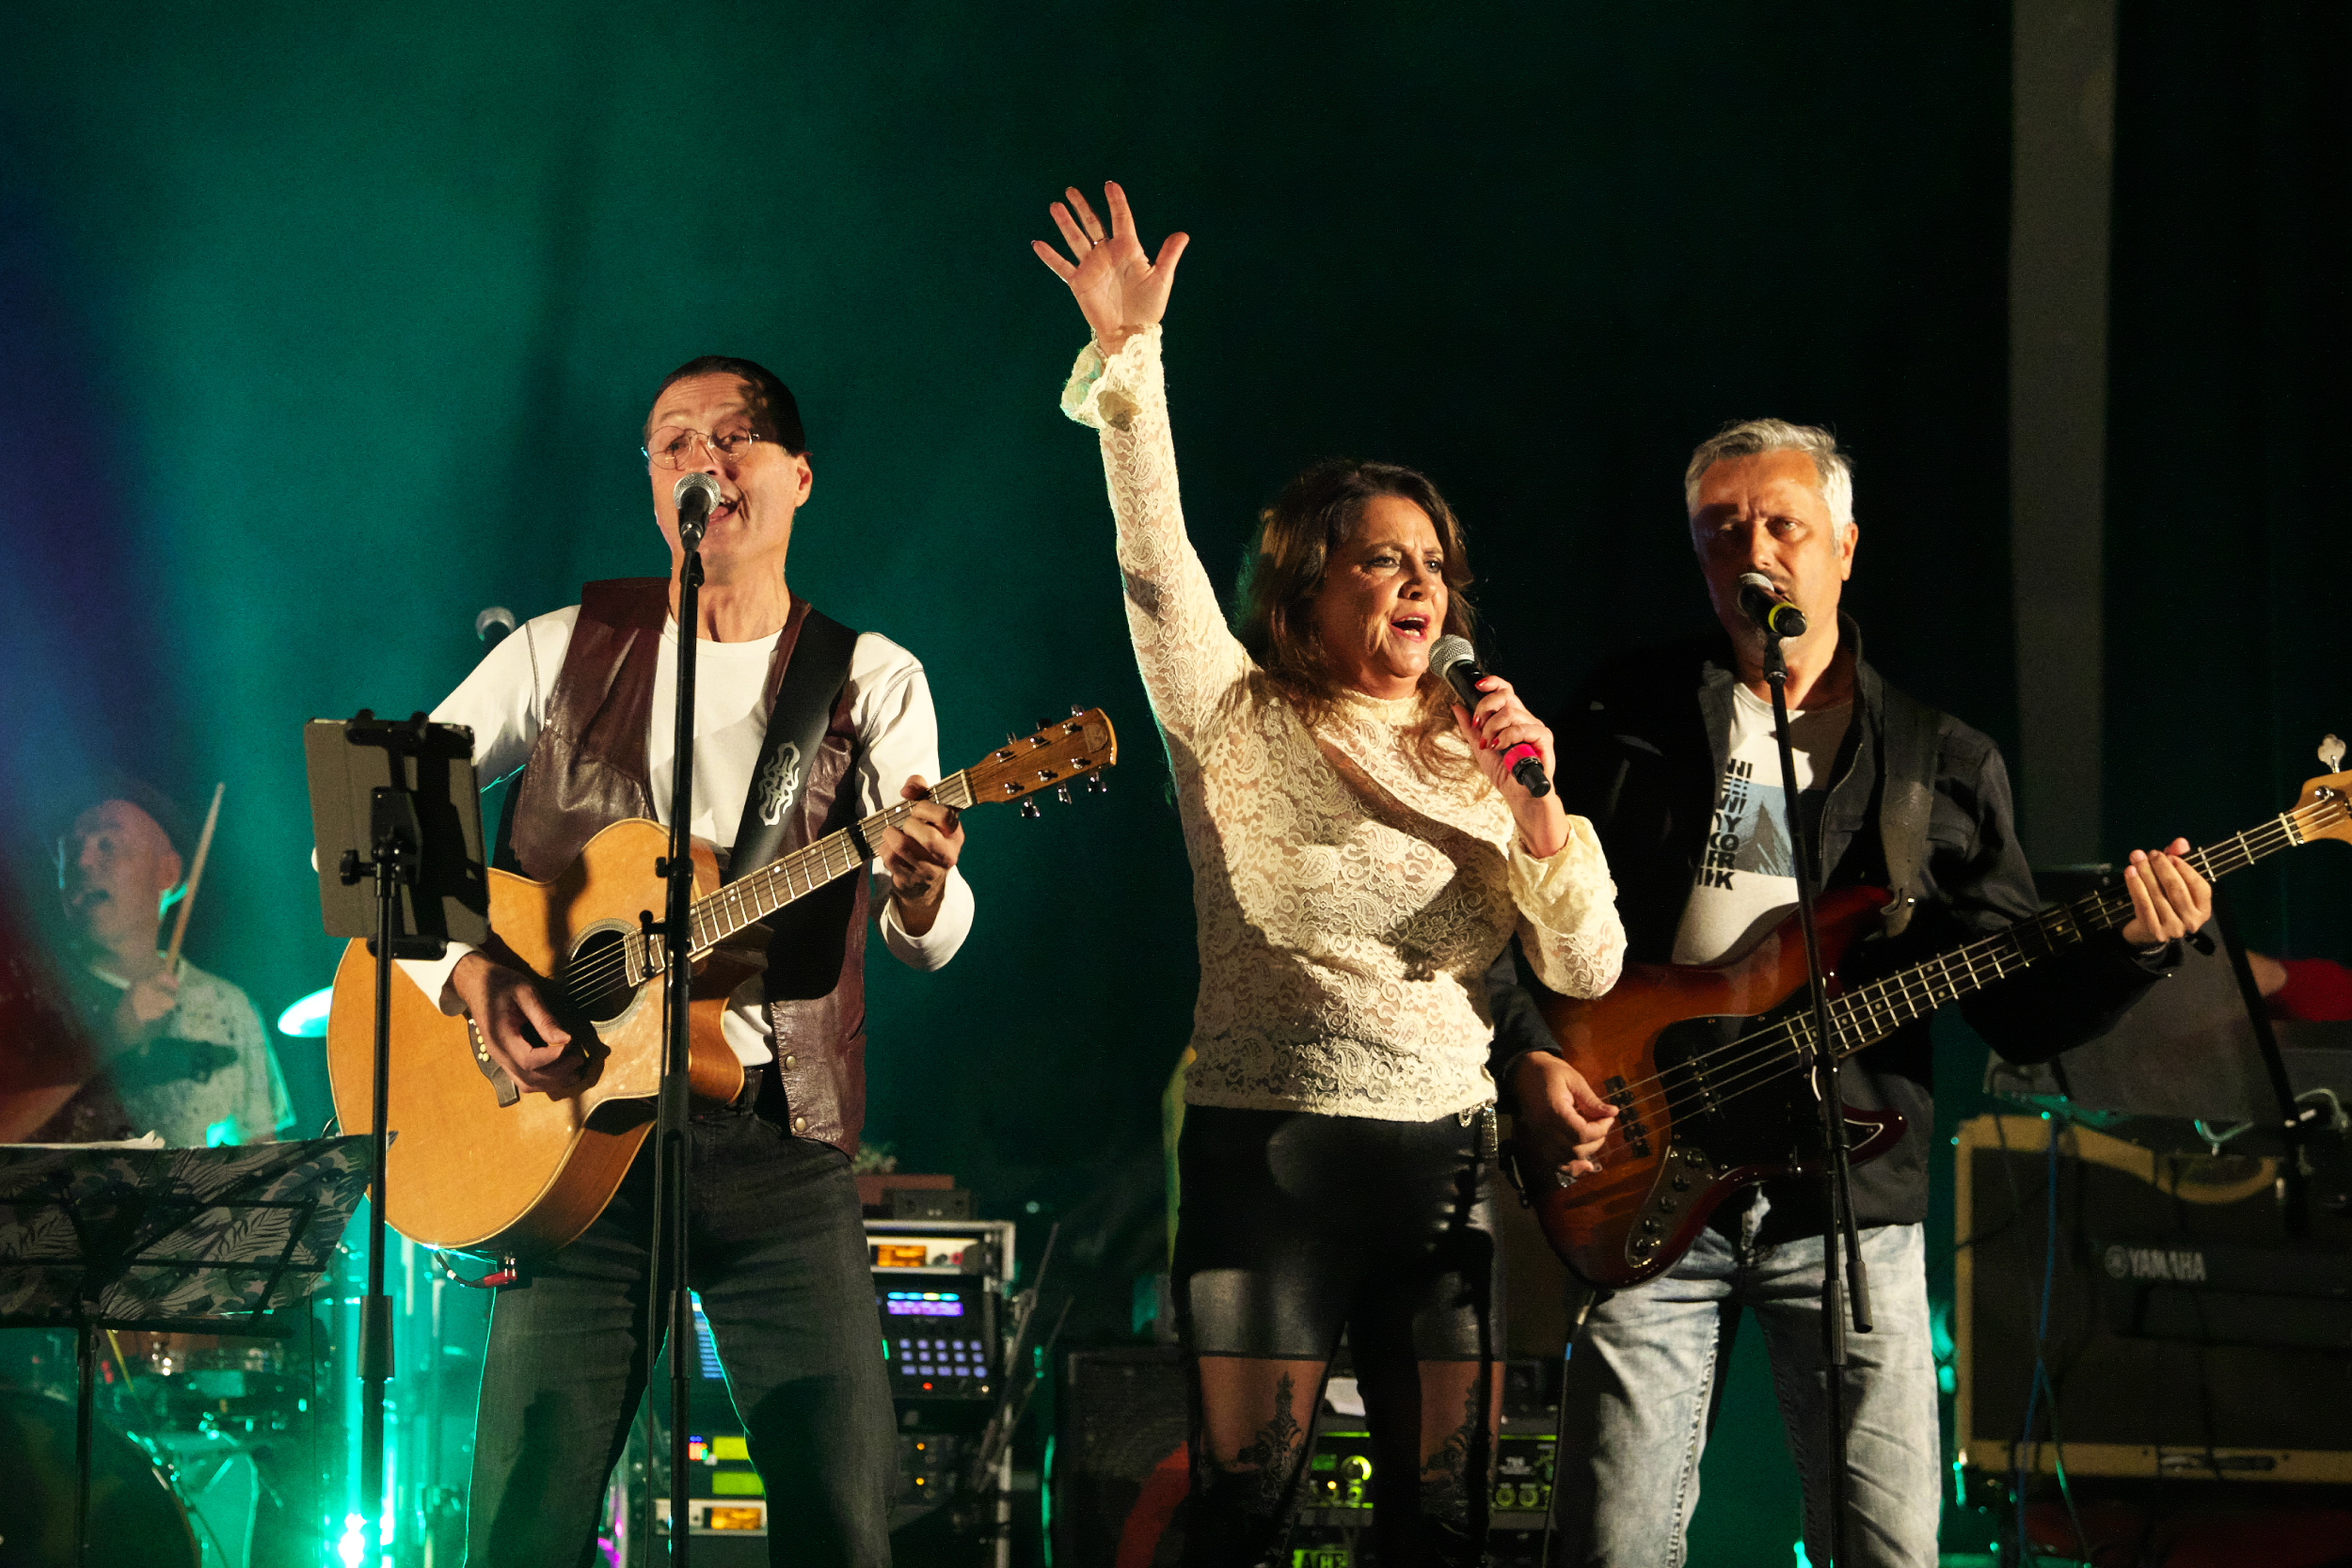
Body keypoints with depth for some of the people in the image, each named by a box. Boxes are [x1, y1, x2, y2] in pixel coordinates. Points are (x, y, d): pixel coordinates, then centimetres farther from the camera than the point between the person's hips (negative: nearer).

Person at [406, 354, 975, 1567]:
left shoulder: (871, 682, 8)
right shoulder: (565, 650, 8)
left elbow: (929, 941, -1)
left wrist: (920, 886, -25)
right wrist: (467, 974, -10)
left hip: (781, 1138, 0)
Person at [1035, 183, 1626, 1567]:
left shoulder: (1476, 753, 11)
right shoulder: (1241, 725, 2)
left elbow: (1588, 970, 4)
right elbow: (1157, 561, -13)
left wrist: (1534, 806, -11)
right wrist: (1129, 359, -22)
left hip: (1450, 1154, 4)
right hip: (1272, 1146, -4)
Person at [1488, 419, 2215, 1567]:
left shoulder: (1944, 766, 12)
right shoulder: (1623, 719, 10)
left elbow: (2021, 1012, 8)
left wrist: (2128, 948, -10)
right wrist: (1531, 1059, -6)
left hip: (1849, 1200, 1)